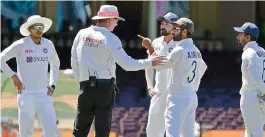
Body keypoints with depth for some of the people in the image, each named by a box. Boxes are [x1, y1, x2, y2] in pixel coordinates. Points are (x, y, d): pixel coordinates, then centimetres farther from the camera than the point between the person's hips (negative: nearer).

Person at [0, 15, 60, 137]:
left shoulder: (48, 44, 5)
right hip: (26, 94, -3)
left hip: (44, 94, 3)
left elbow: (55, 64, 24)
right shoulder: (20, 45, -8)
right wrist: (14, 77, -11)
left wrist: (52, 85, 13)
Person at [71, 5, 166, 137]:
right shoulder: (110, 38, -8)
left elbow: (74, 62, 12)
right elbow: (127, 64, -13)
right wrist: (149, 62, -4)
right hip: (105, 88, -4)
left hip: (86, 88, 4)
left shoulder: (82, 34, 6)